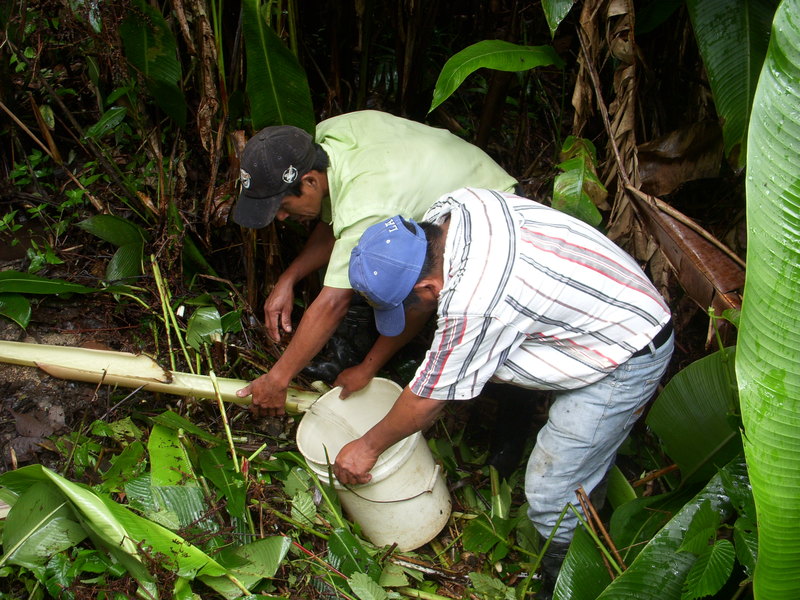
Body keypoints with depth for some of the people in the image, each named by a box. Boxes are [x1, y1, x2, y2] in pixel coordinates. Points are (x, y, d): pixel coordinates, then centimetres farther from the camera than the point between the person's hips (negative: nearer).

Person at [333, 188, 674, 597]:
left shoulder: (472, 303, -36)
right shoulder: (450, 210, -11)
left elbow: (426, 400, -19)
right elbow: (410, 299, 7)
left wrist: (368, 447, -2)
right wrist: (368, 367, 15)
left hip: (629, 359, -9)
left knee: (552, 498, -4)